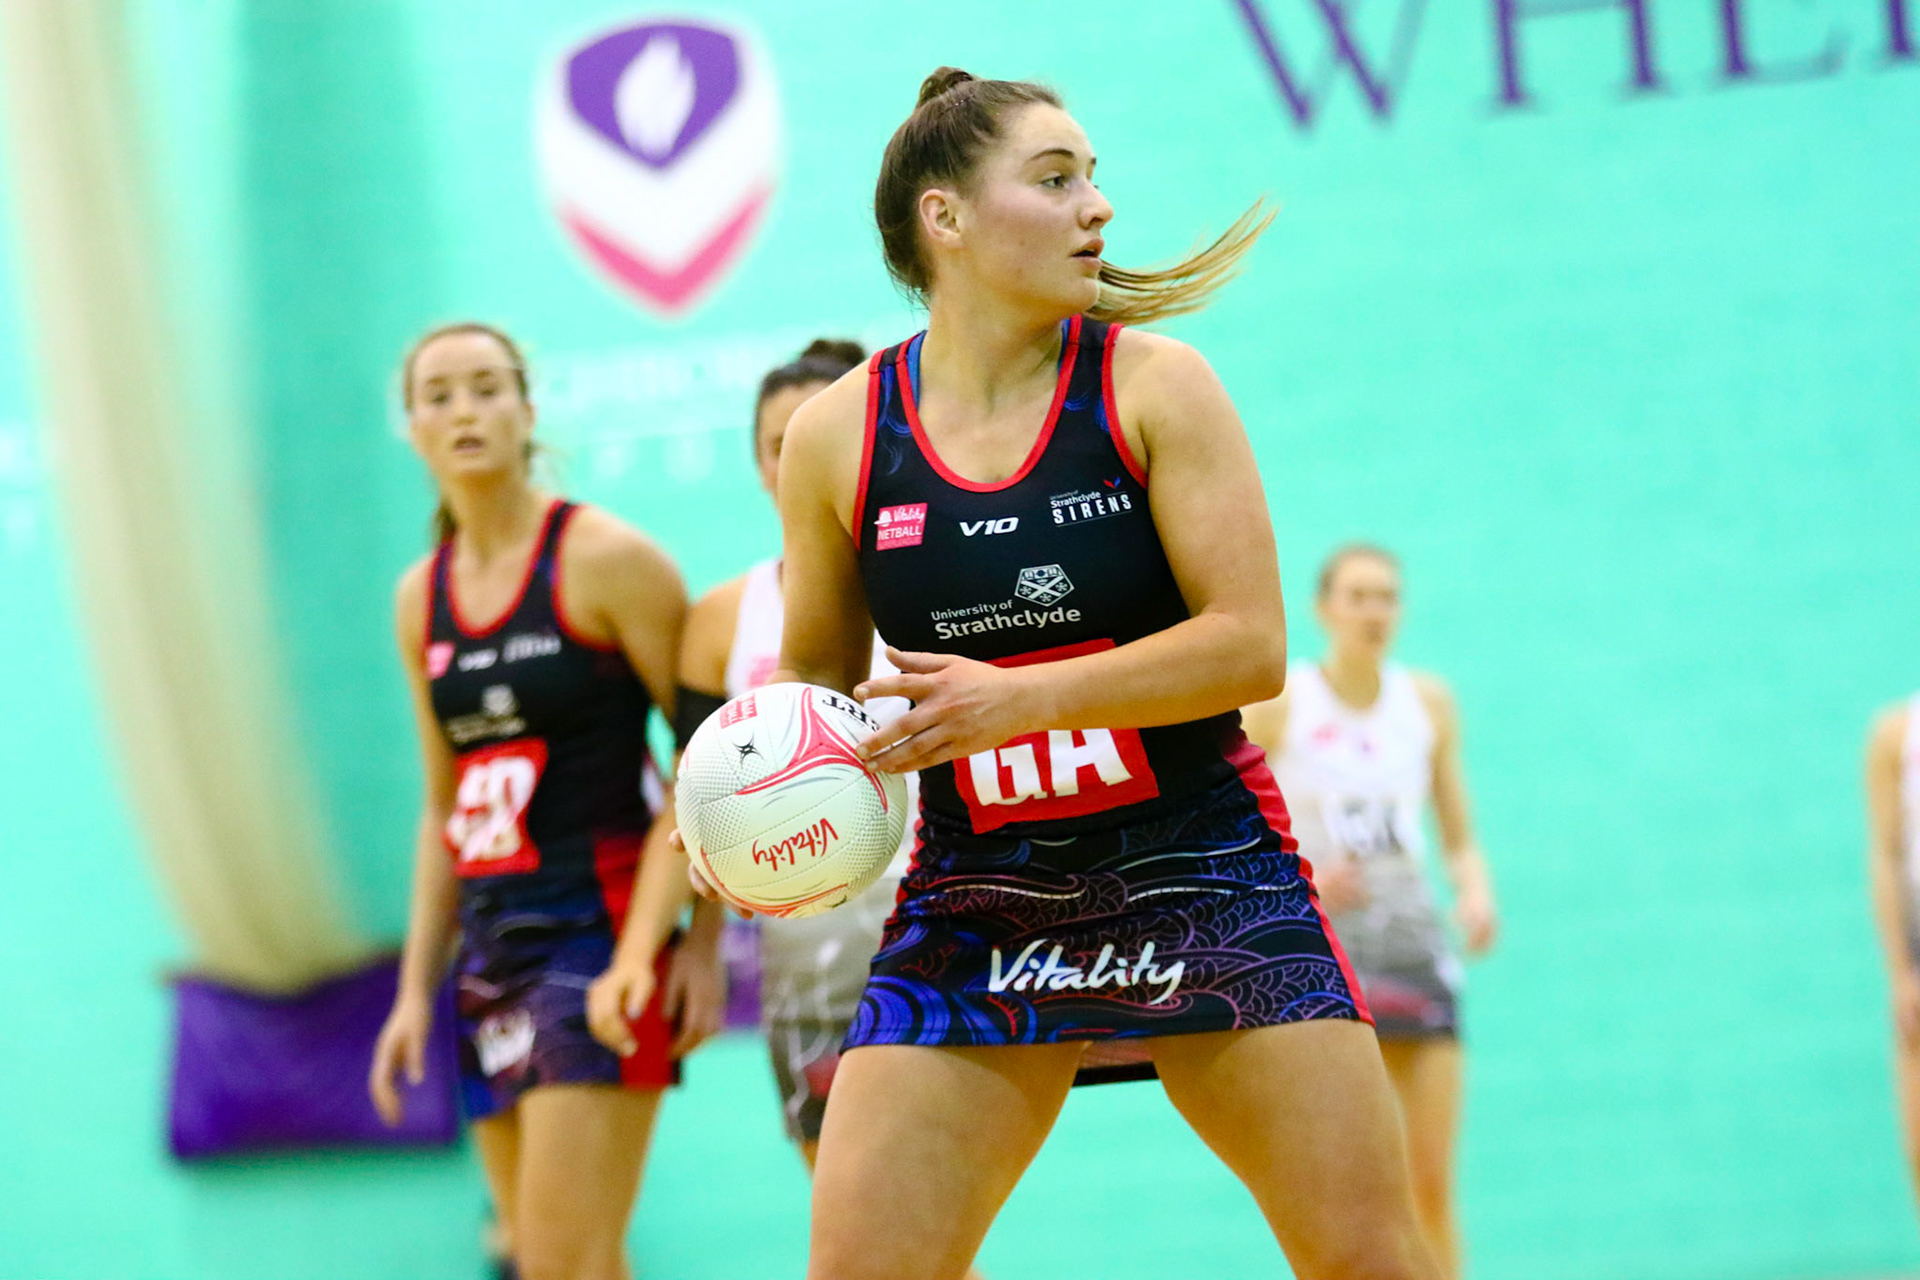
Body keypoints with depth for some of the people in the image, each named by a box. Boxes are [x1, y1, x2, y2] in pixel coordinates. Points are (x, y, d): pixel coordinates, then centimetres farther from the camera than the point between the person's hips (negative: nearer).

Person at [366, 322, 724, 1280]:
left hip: (601, 928, -7)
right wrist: (416, 988, 15)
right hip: (489, 941, 7)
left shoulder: (604, 561, -6)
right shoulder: (423, 597, 13)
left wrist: (703, 941, -13)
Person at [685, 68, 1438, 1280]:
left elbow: (1252, 645, -12)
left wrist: (1021, 697, -22)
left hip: (1201, 879, -1)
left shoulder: (1150, 385, -6)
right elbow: (817, 676, 14)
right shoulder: (836, 436, -1)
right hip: (977, 903, 1)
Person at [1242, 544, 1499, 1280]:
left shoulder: (1428, 703, 9)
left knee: (1431, 1181, -1)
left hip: (1413, 941, 3)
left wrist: (1475, 889, -6)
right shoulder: (1279, 705, -2)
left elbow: (1458, 838, 14)